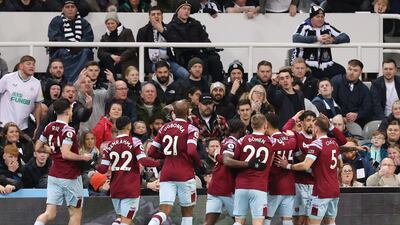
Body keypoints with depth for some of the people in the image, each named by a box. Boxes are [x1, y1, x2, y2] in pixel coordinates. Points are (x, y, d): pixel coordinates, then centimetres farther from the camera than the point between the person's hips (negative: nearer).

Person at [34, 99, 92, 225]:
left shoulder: (49, 127, 4)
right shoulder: (68, 131, -17)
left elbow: (37, 147, 12)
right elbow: (66, 154, -26)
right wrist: (84, 157, -13)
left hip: (53, 175, 6)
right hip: (70, 177, -6)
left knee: (50, 214, 2)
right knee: (76, 213, 9)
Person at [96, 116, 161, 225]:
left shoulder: (110, 145, 4)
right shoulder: (134, 142, -6)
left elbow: (102, 169, 1)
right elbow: (143, 161, -19)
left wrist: (95, 167, 21)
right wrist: (159, 163, -8)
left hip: (115, 188, 4)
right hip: (131, 188, -4)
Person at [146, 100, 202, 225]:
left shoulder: (164, 128, 9)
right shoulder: (190, 129, -6)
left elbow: (151, 152, 11)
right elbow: (191, 151, -20)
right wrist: (199, 164, -1)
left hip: (166, 175, 4)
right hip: (185, 176, -4)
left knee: (164, 211, -3)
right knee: (187, 212, 10)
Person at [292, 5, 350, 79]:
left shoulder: (328, 27, 8)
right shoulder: (304, 27, -2)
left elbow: (346, 38, 2)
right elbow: (295, 38, -22)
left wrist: (333, 40, -21)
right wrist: (317, 38, -30)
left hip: (325, 65, 4)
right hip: (306, 64, -4)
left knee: (341, 71, -15)